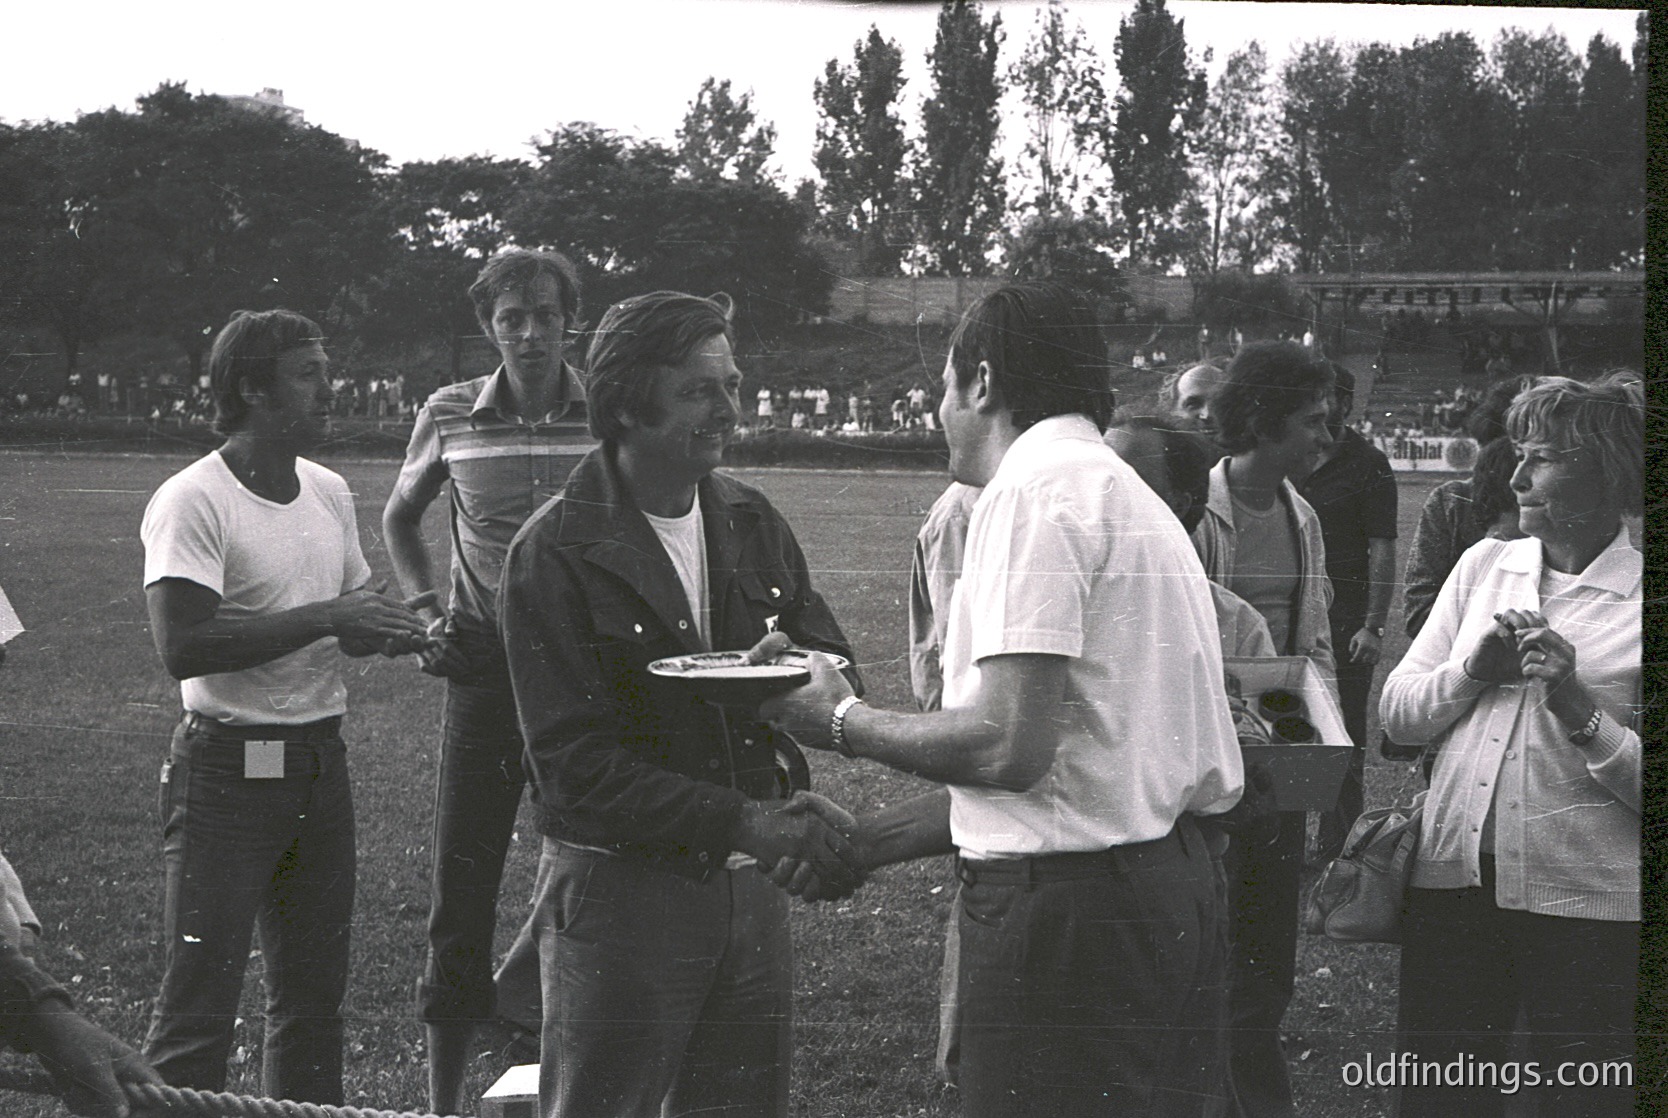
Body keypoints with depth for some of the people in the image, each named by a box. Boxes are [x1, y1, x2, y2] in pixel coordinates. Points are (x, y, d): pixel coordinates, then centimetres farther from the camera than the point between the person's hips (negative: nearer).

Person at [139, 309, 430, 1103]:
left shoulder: (330, 493, 11)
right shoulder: (192, 502, -13)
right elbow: (182, 646, -24)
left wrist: (389, 630, -2)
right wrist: (327, 618, -23)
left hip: (321, 765, 7)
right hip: (228, 770, -7)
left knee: (314, 996, 14)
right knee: (198, 1007, -4)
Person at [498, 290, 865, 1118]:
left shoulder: (750, 520, 8)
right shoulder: (555, 553, -12)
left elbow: (837, 669, 12)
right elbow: (575, 767, -17)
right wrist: (739, 821, -24)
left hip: (747, 885, 6)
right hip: (618, 888, -5)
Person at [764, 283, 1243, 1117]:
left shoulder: (1034, 491, -12)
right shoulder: (1128, 495, 19)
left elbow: (1009, 749, -21)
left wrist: (843, 721, -5)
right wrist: (866, 841, 20)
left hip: (1070, 914, -9)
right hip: (1173, 884, 10)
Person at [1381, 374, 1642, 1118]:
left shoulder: (1638, 597, -5)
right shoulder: (1485, 565, 10)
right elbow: (1396, 712, 8)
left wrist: (1579, 708, -21)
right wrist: (1473, 671, -8)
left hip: (1586, 903, -4)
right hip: (1453, 881, 4)